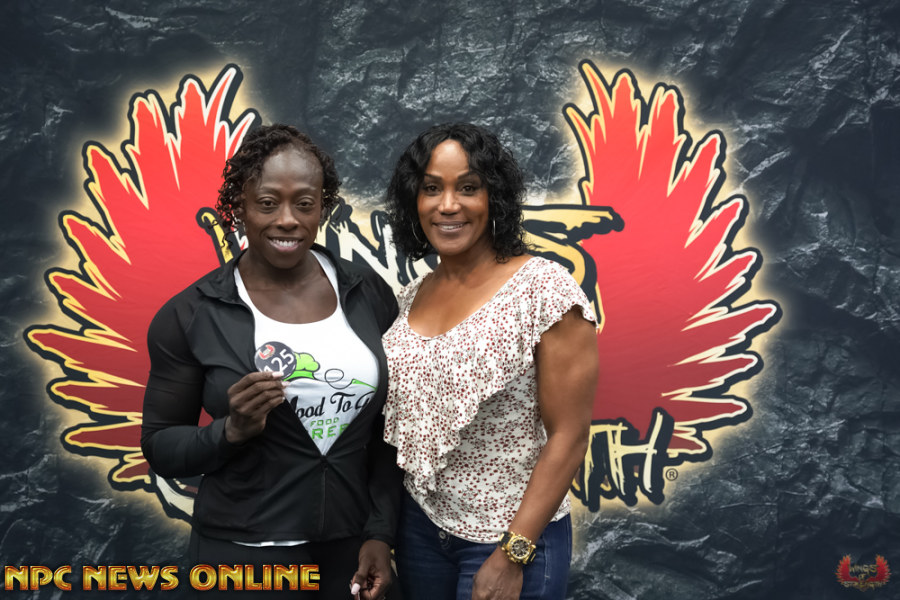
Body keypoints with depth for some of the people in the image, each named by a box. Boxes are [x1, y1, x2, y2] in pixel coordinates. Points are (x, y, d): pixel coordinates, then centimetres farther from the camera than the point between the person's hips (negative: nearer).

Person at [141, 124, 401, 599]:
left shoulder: (369, 296, -1)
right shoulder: (189, 316, -8)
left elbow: (389, 429, 5)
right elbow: (160, 448, -3)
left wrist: (381, 532, 0)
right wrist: (231, 431, -20)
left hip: (351, 551, 3)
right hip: (244, 554, -2)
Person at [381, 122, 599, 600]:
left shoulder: (545, 290, -15)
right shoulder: (413, 296, 3)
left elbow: (568, 437, -16)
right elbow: (403, 415, 11)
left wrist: (512, 556, -17)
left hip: (512, 536, -5)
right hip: (420, 524, 6)